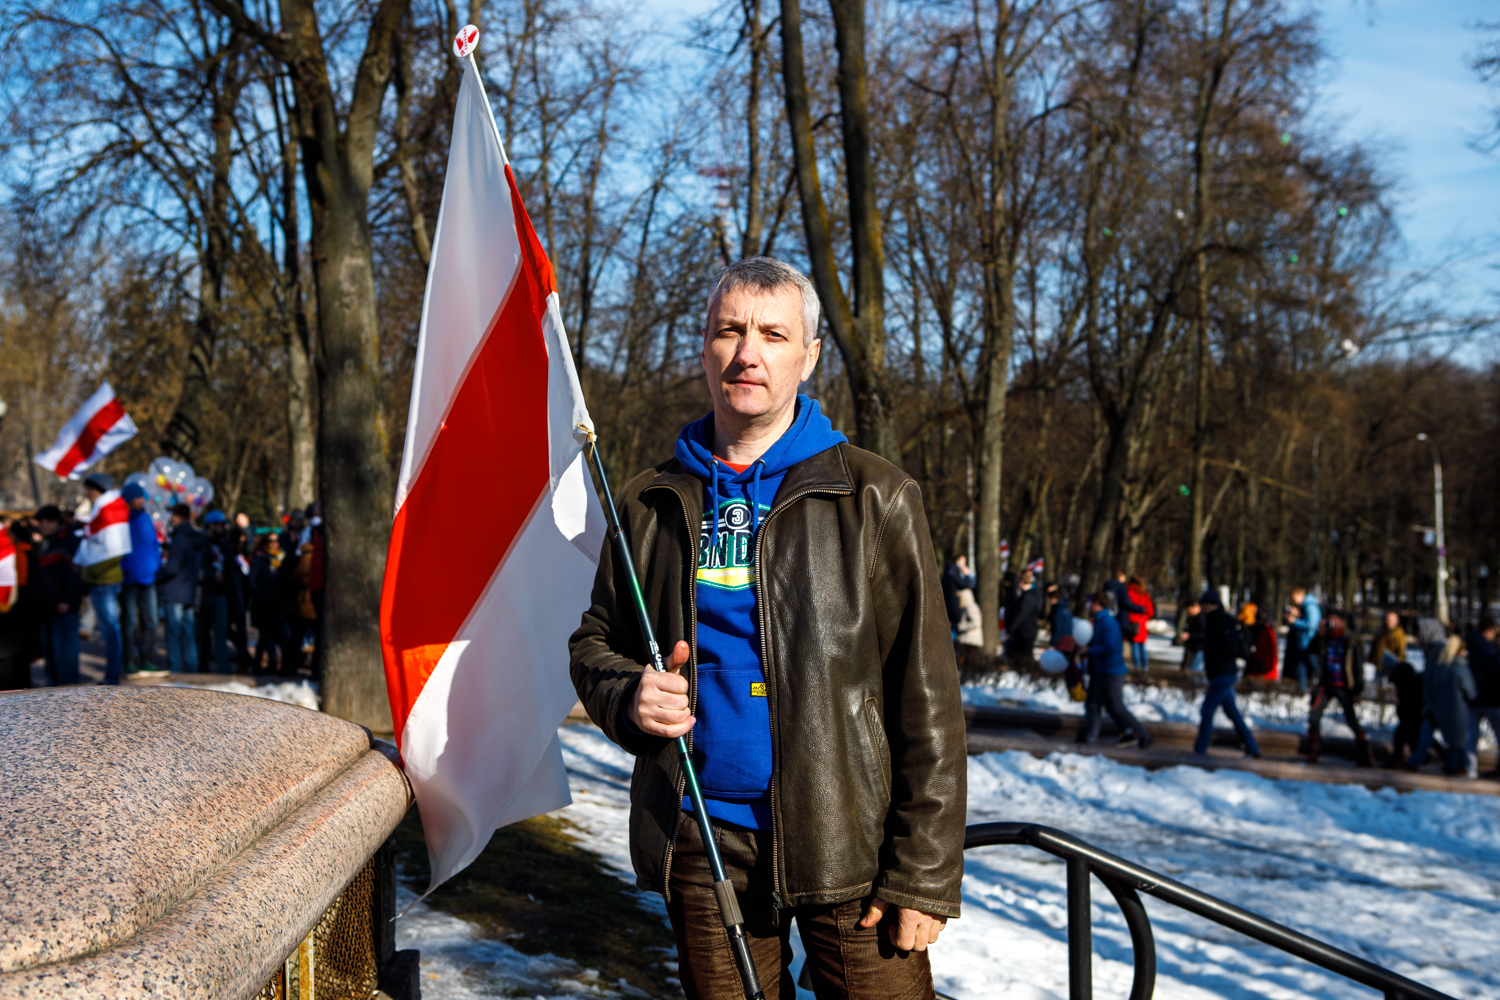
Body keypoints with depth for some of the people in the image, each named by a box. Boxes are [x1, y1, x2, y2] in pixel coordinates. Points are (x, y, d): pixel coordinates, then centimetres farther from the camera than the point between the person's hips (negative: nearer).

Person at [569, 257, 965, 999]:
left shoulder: (874, 499, -3)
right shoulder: (650, 504, 8)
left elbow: (927, 698, -6)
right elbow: (595, 643, 17)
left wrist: (924, 872, -11)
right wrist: (629, 697, -7)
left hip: (846, 840, -3)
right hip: (703, 845, 3)